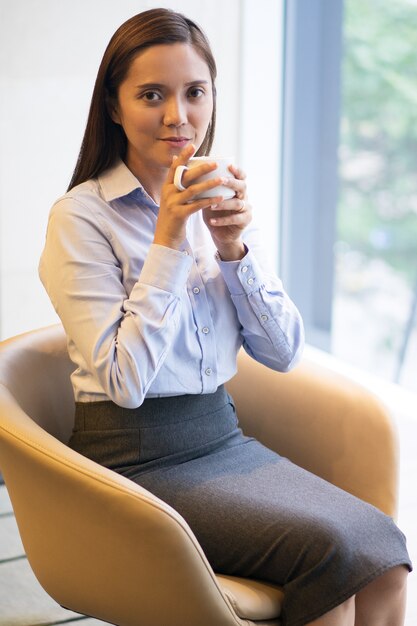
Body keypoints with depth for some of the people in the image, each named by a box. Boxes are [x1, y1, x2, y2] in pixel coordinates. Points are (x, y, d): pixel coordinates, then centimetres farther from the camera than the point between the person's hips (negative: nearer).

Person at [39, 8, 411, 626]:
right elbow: (125, 380, -16)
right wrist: (168, 242, -19)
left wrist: (235, 249, -9)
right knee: (328, 548, -24)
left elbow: (284, 353, 6)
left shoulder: (220, 203, 8)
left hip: (223, 436, 6)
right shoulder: (80, 217, -10)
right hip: (136, 459, -5)